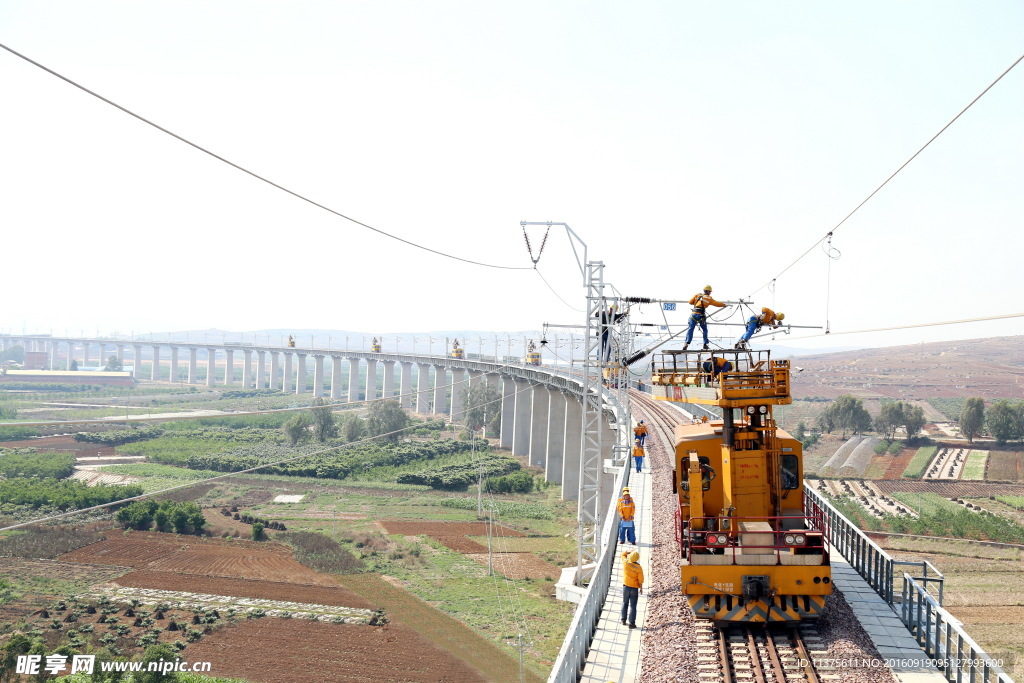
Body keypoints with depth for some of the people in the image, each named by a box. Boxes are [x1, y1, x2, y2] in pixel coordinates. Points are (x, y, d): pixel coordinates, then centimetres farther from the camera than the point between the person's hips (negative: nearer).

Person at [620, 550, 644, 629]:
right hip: (634, 588, -3)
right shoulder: (638, 568, -18)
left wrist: (630, 552, 14)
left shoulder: (625, 563, -12)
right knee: (633, 606, 3)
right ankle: (631, 623, 5)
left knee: (625, 604, 19)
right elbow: (640, 580, -11)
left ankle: (624, 620, 25)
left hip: (626, 587, 3)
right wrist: (641, 589, 1)